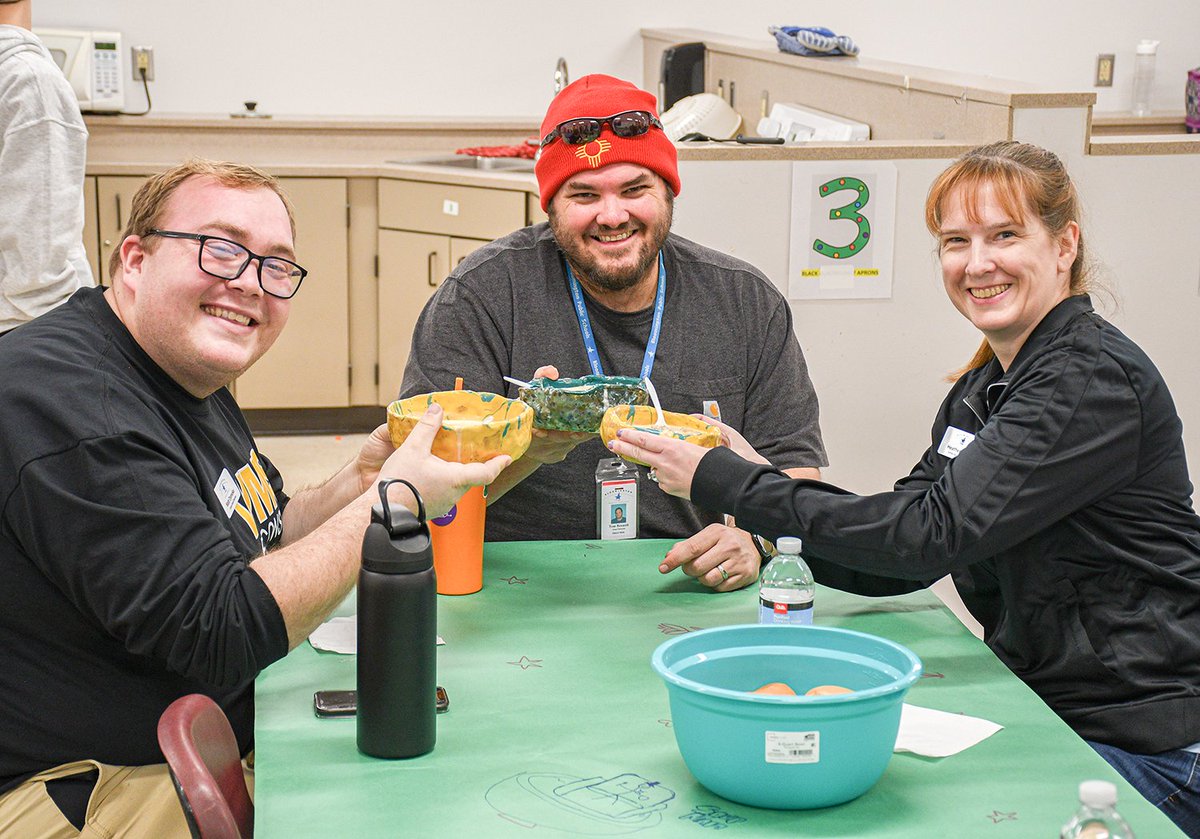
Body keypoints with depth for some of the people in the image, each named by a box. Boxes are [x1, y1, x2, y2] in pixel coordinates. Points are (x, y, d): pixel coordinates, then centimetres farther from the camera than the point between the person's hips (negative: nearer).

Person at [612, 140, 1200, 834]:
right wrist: (759, 478, -9)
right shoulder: (983, 390, 11)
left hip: (1132, 745, -7)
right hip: (1037, 708, 8)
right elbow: (902, 564, 6)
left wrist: (722, 483, -23)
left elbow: (933, 533, -26)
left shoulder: (1095, 380, -18)